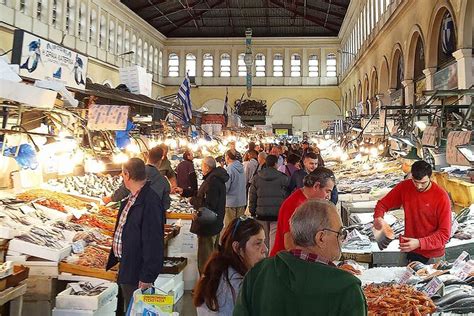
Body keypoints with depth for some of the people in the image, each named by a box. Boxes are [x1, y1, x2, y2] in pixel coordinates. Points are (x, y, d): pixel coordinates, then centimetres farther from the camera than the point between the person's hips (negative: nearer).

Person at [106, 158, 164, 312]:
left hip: (137, 273, -9)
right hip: (126, 264, 9)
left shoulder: (150, 202, -27)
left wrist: (147, 278, -24)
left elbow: (153, 242, -27)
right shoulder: (132, 198, 6)